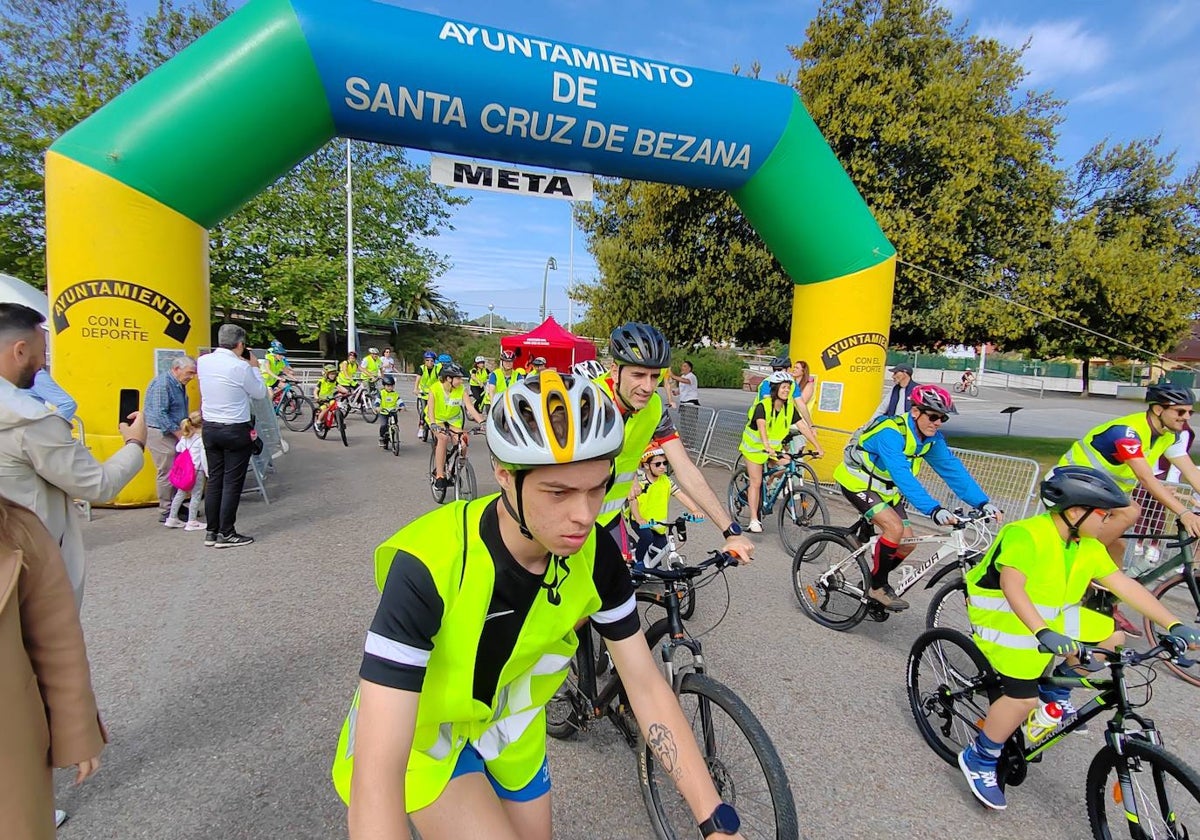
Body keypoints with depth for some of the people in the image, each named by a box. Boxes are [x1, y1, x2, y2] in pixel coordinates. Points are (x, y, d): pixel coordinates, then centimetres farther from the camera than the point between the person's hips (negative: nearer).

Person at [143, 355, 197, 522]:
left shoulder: (179, 384, 13)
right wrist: (178, 433, -20)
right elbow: (160, 415, -22)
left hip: (174, 432, 9)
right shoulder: (162, 384, -16)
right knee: (166, 473, -5)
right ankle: (166, 512, 3)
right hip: (160, 433, -9)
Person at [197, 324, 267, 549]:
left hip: (210, 428, 7)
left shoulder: (203, 361, 1)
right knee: (232, 483, 1)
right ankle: (226, 534, 6)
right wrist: (254, 366, 5)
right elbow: (260, 393, -4)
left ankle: (211, 532, 19)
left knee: (214, 480, 12)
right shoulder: (241, 367, -17)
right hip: (235, 431, -6)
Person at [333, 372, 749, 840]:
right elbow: (376, 773, -38)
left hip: (507, 720, 4)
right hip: (422, 733, -4)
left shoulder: (596, 555, -23)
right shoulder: (427, 565, -38)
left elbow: (646, 685, -15)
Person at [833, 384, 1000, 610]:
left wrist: (982, 502, -20)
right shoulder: (890, 433, -31)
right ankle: (877, 586, -5)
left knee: (907, 542, 1)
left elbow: (953, 469, -9)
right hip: (857, 482, -8)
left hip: (885, 489, 8)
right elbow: (902, 476, -42)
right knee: (895, 528, -24)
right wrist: (933, 509, -50)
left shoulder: (932, 437, -7)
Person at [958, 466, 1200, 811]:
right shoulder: (1025, 535, -26)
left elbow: (1125, 585, 3)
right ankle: (979, 761, 1)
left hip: (1051, 616, 9)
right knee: (1024, 698, -20)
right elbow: (1012, 586, -36)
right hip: (1006, 618, -9)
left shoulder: (1090, 547, 1)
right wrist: (1043, 634, -46)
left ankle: (1055, 693, 23)